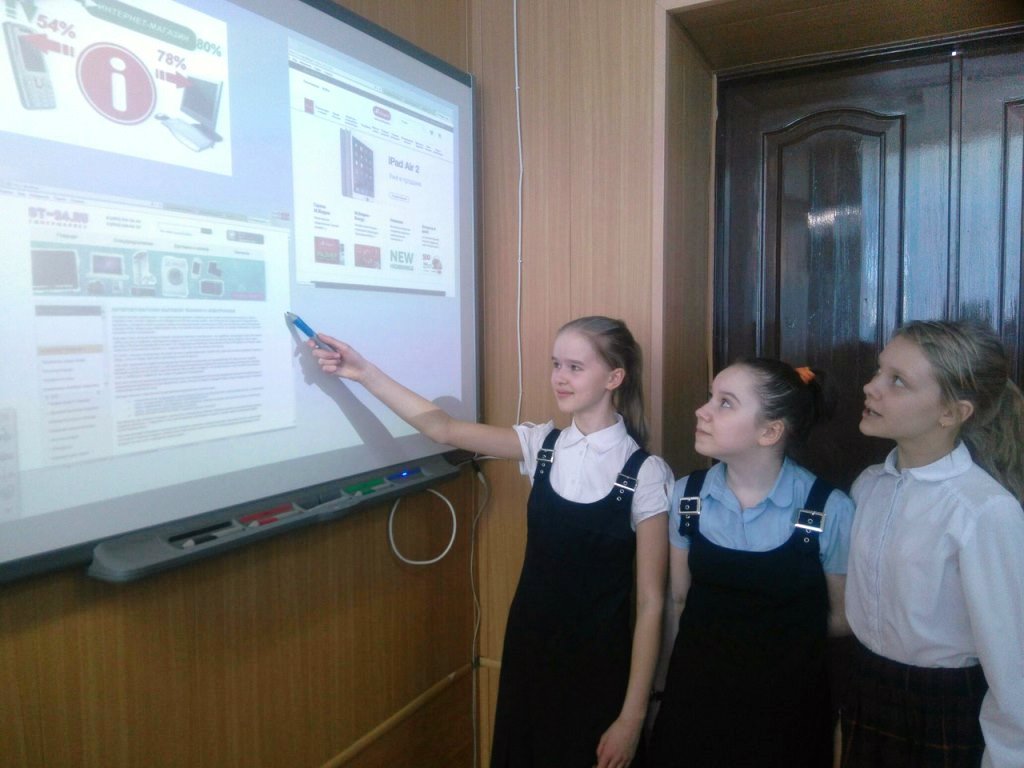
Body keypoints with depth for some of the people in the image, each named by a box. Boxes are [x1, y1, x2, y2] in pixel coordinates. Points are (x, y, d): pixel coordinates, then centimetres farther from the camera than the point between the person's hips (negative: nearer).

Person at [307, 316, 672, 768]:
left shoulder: (644, 475, -16)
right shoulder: (542, 445, -4)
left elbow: (650, 603, -14)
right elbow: (445, 430, -4)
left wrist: (631, 718, -12)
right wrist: (365, 373, -11)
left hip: (597, 664, -4)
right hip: (528, 650, 4)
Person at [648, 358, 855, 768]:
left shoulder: (830, 510, -18)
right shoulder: (686, 495, -7)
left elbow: (842, 619, -4)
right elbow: (678, 601, 2)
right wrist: (662, 689, 6)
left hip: (786, 707, -2)